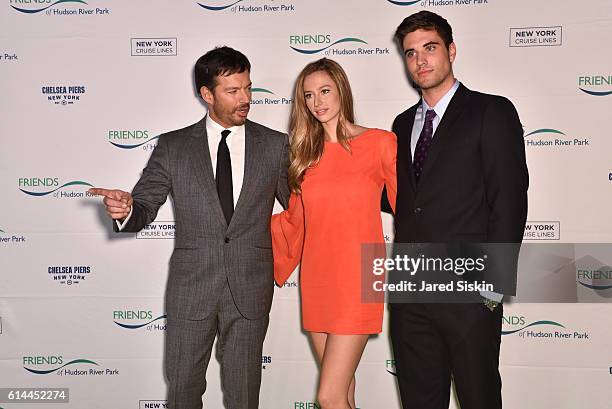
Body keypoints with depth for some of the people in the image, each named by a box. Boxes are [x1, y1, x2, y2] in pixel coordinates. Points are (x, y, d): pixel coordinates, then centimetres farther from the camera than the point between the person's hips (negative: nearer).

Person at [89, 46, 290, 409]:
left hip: (250, 290, 0)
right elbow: (143, 209, -1)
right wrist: (125, 209, -23)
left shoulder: (275, 145, 2)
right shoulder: (174, 147, 1)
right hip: (191, 288, 0)